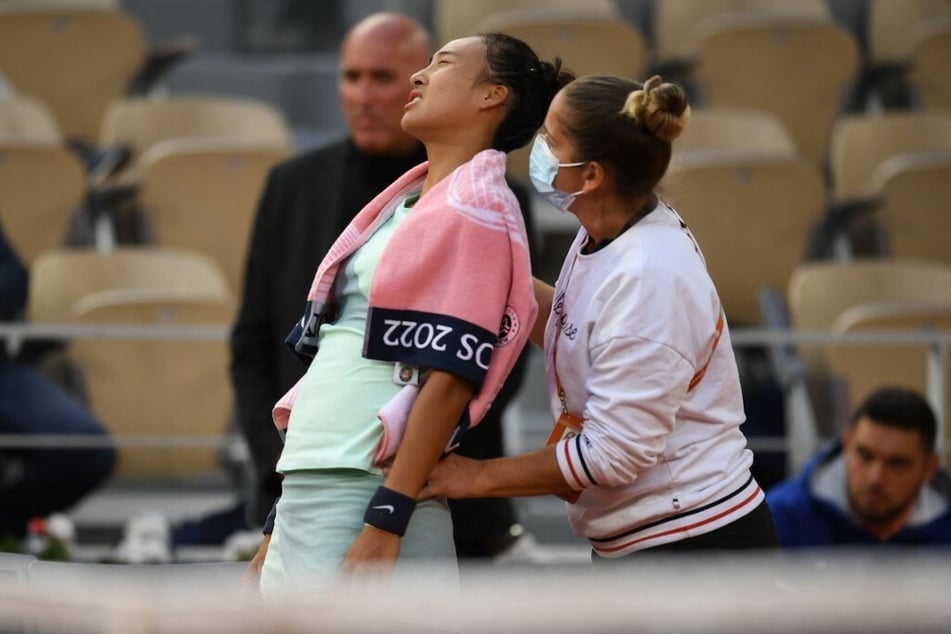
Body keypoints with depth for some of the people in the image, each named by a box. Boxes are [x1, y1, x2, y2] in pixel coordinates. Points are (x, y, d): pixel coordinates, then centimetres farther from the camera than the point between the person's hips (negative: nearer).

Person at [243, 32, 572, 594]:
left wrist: (386, 522, -21)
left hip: (365, 498, -8)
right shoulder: (408, 201, 18)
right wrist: (280, 528, 20)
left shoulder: (476, 209, -7)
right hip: (310, 492, 8)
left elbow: (451, 377, -15)